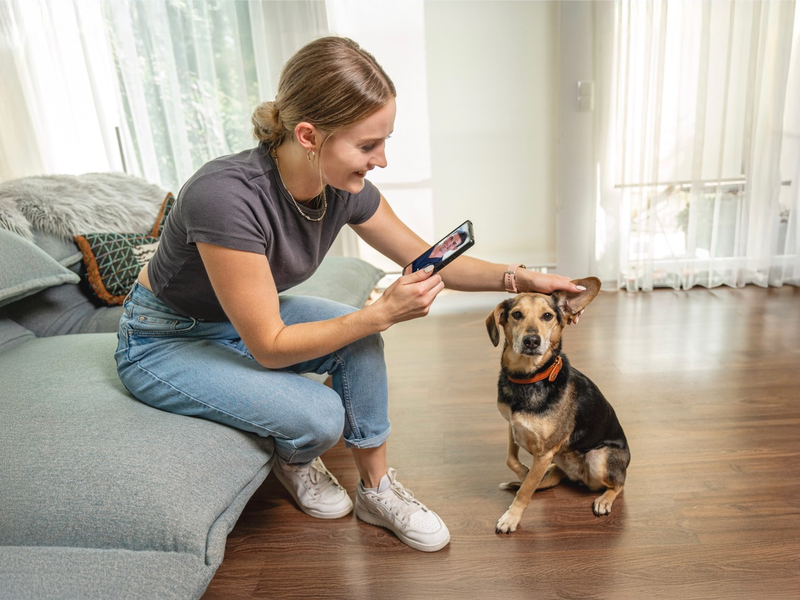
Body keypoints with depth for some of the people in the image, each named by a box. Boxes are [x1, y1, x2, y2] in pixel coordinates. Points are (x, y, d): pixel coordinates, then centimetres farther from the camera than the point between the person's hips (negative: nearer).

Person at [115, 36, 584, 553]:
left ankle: (377, 491, 3)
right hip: (163, 343, -6)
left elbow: (427, 259, -4)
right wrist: (383, 313, -33)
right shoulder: (228, 196, -37)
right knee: (320, 415, -25)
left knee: (361, 340, -17)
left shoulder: (345, 188, -16)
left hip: (243, 319, 6)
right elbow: (269, 347, -30)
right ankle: (295, 463, 14)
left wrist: (519, 277, -14)